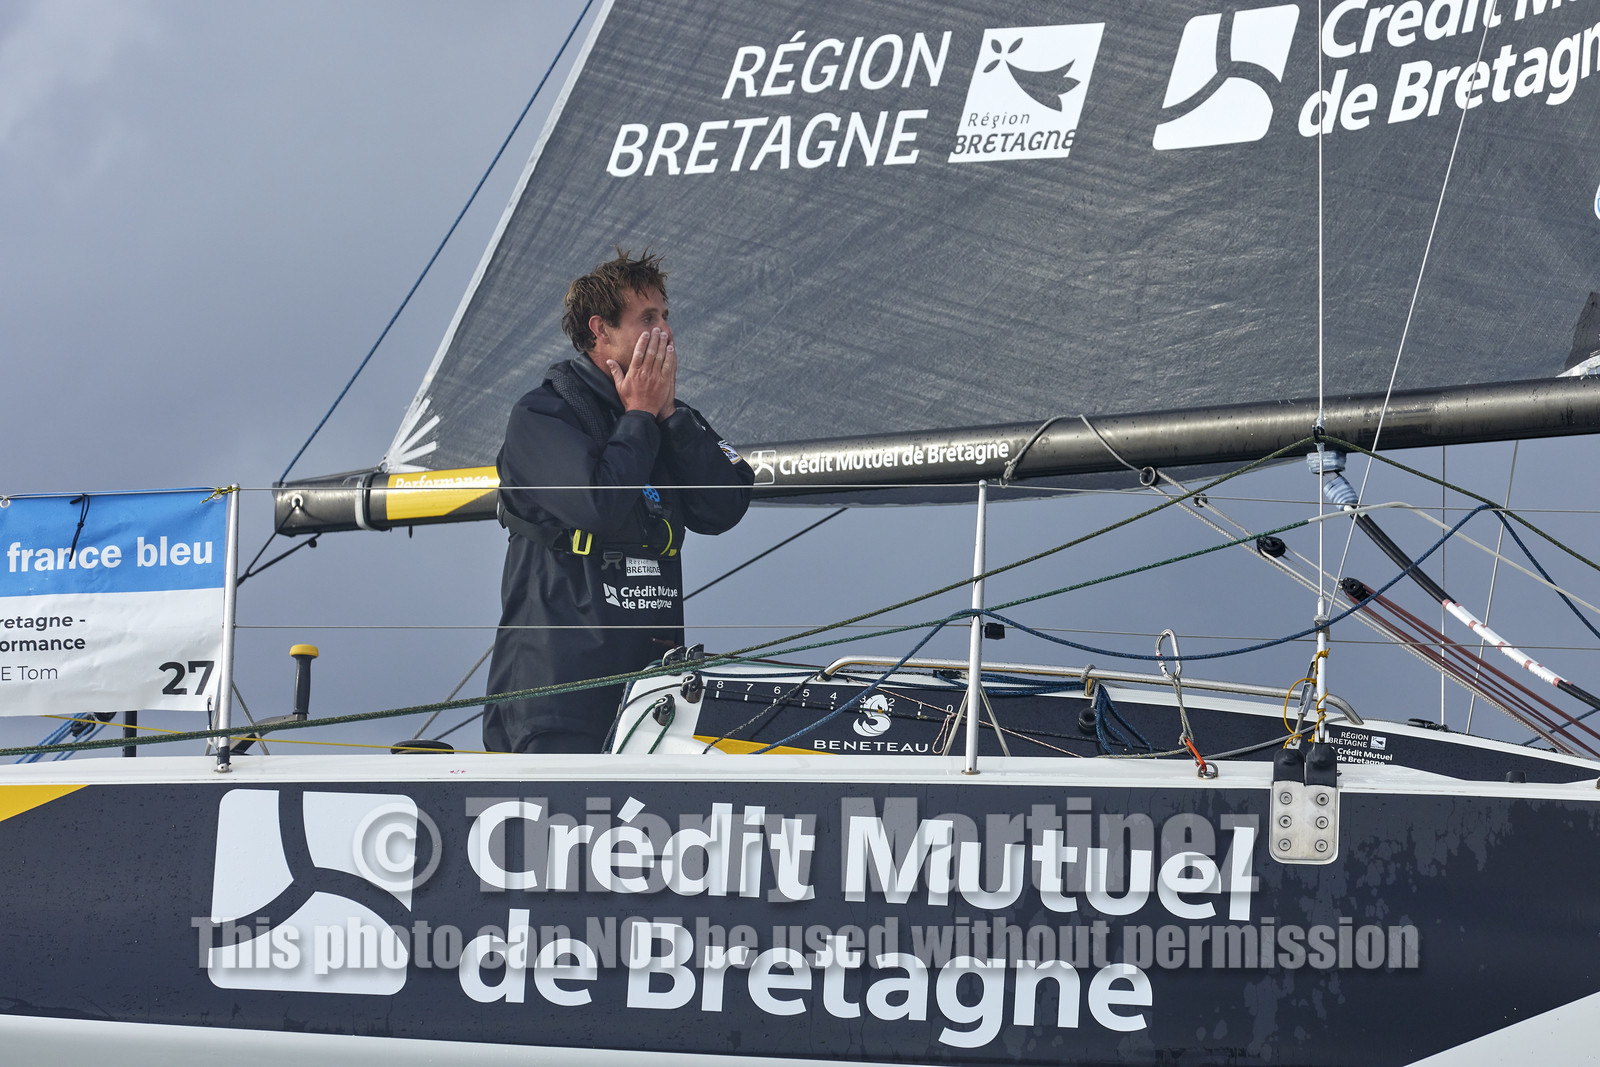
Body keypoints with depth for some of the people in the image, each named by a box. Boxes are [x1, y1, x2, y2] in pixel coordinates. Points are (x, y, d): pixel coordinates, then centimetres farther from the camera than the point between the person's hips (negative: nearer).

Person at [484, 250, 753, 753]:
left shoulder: (675, 422, 16)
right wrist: (639, 417, -6)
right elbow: (599, 506, -19)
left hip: (653, 667, 6)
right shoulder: (540, 416, -4)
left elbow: (723, 509, 2)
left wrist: (668, 413, -3)